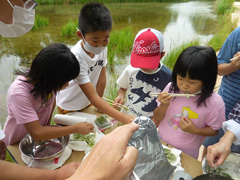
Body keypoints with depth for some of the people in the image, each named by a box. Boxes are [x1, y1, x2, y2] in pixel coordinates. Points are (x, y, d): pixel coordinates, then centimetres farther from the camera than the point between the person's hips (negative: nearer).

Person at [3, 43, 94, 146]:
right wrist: (76, 128, -32)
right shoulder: (19, 93, -32)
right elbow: (37, 134, -34)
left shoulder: (49, 82, -18)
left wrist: (48, 124, -7)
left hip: (42, 133, 3)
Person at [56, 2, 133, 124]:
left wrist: (98, 106, -4)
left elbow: (102, 78, -9)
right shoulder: (76, 58, -36)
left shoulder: (102, 47, -18)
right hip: (69, 106, -5)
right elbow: (93, 97, -37)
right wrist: (124, 118, -41)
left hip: (87, 103, 5)